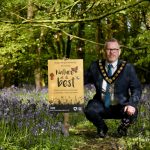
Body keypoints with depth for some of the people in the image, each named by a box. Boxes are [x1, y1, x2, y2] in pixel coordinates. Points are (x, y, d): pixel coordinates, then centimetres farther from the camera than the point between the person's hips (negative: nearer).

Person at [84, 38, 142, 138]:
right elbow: (82, 80, 7)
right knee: (89, 110, -29)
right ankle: (102, 128, 7)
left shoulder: (128, 68, -2)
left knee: (132, 113, -30)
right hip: (102, 106, 1)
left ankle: (123, 129, 9)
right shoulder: (95, 66, 2)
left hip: (121, 107, -1)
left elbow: (137, 88, -5)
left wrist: (131, 104, -21)